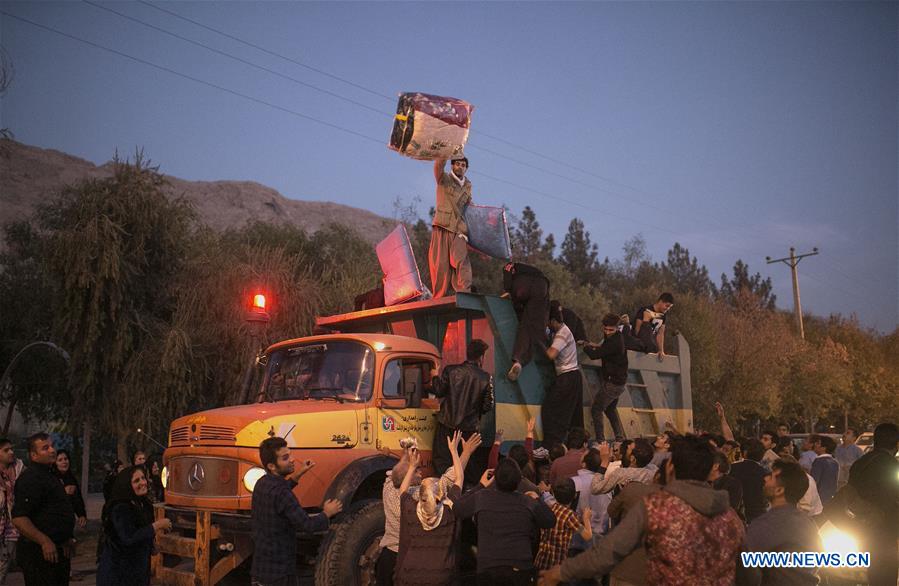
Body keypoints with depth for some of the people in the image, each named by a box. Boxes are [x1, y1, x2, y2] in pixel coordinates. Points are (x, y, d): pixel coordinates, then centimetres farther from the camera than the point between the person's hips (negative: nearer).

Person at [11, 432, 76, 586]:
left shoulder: (49, 475, 15)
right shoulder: (30, 478, -17)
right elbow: (19, 518, -26)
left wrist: (65, 539, 27)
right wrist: (44, 541, -30)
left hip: (58, 550, 10)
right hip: (41, 553, -10)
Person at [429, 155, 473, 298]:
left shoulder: (468, 186, 21)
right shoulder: (444, 179, 7)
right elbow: (438, 165, -14)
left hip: (459, 229, 2)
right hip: (442, 227, -2)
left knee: (461, 260, -20)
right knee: (441, 263, -9)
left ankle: (463, 295, -32)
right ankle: (440, 299, -8)